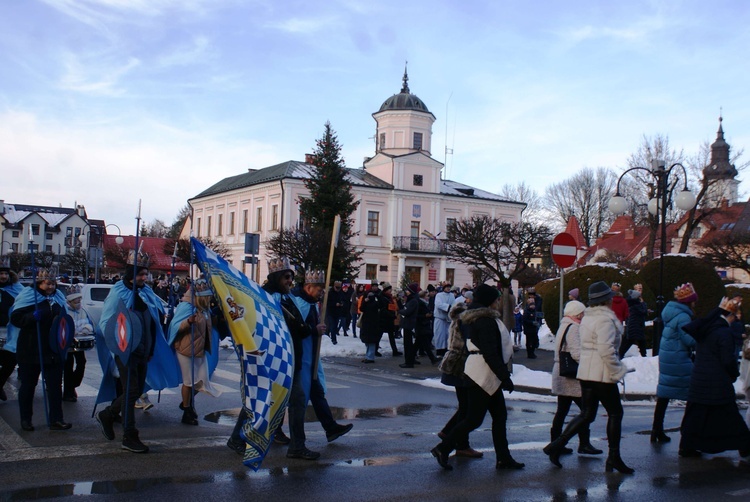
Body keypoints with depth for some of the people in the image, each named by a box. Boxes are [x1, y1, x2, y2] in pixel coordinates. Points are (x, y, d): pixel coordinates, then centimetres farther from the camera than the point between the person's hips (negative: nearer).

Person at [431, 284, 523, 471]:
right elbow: (491, 354, -23)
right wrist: (505, 377, -20)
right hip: (484, 373, -11)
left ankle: (503, 458, 18)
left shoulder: (478, 318, 14)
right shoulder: (486, 321, -18)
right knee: (474, 418, -5)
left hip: (488, 375, 11)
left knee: (499, 415, 13)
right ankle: (442, 449, 1)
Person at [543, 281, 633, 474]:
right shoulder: (605, 319, -15)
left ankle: (557, 445, 1)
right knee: (615, 413, 6)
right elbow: (606, 349, -25)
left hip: (586, 371, 8)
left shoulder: (587, 317, 13)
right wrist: (616, 371, -16)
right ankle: (614, 458, 13)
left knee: (586, 414, 11)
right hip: (602, 374, -8)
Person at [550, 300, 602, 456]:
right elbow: (577, 353, -25)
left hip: (561, 376, 10)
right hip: (572, 378, -10)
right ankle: (584, 444, 0)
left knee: (562, 410, 11)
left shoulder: (563, 326, 17)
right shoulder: (573, 328, -14)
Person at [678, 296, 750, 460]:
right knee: (730, 416, 4)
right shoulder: (725, 333, -16)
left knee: (695, 415, 12)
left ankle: (687, 446, 15)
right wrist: (735, 374, 3)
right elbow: (728, 361, -16)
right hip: (718, 384, -6)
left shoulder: (704, 330, 5)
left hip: (698, 383, 6)